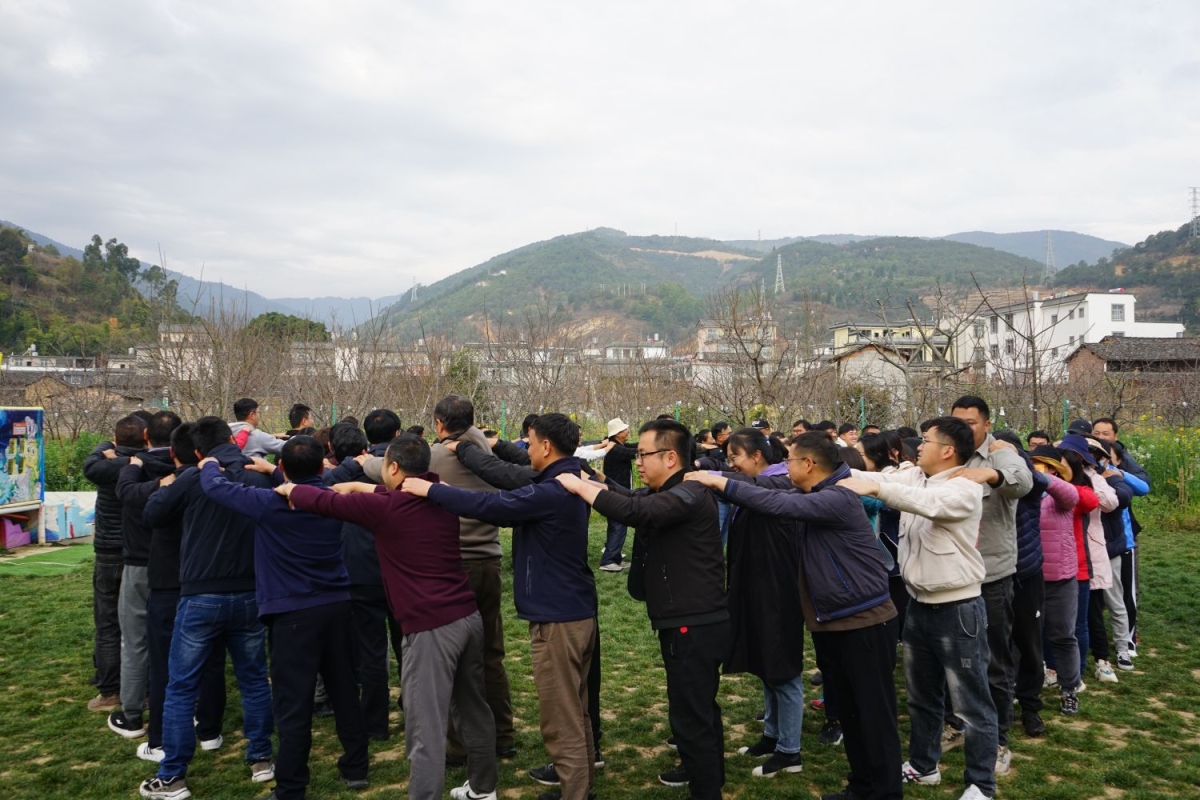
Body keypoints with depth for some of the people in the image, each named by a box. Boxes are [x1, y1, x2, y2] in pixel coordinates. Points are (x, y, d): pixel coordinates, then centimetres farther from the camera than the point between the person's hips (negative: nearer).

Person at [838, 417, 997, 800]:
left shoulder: (965, 489, -18)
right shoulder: (915, 476, 6)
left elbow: (928, 503, -35)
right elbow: (880, 479, -3)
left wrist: (875, 488, -40)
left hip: (958, 610, -8)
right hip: (919, 606, 8)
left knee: (972, 704, 4)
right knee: (921, 695, 21)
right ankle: (922, 765, 37)